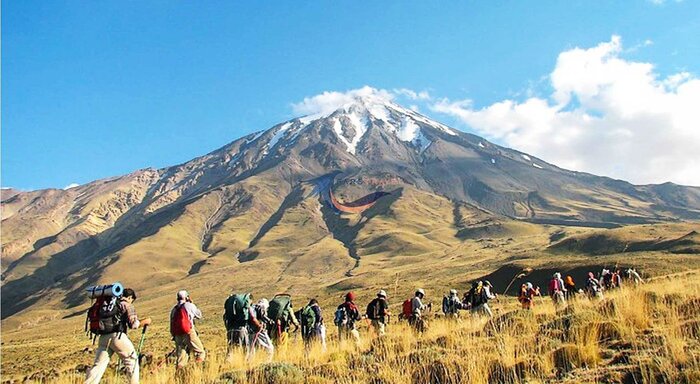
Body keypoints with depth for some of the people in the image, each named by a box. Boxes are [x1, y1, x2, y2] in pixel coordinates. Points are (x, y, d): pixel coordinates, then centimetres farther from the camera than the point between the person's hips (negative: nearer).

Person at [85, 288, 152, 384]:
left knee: (98, 365, 4)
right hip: (117, 336, -6)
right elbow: (134, 324, -6)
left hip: (103, 337, 6)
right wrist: (145, 322, 10)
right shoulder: (127, 305, 3)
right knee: (132, 360, 10)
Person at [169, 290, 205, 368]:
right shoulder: (189, 305, 1)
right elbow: (199, 315, 14)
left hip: (177, 335, 6)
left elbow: (172, 324, 18)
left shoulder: (174, 309, 16)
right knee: (200, 352, 3)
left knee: (180, 355, 12)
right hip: (188, 333, -5)